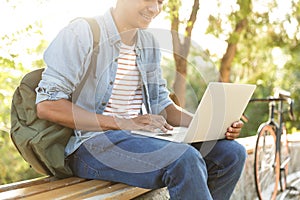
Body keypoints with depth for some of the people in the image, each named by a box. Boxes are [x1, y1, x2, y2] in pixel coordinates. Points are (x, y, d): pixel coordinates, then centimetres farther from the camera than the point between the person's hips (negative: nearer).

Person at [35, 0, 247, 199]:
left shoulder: (149, 43, 16)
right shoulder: (82, 33, -6)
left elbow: (162, 105, 19)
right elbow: (46, 106, -14)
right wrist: (122, 123, -20)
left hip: (143, 137, 8)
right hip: (91, 144, -7)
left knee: (231, 152, -8)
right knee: (186, 160, -32)